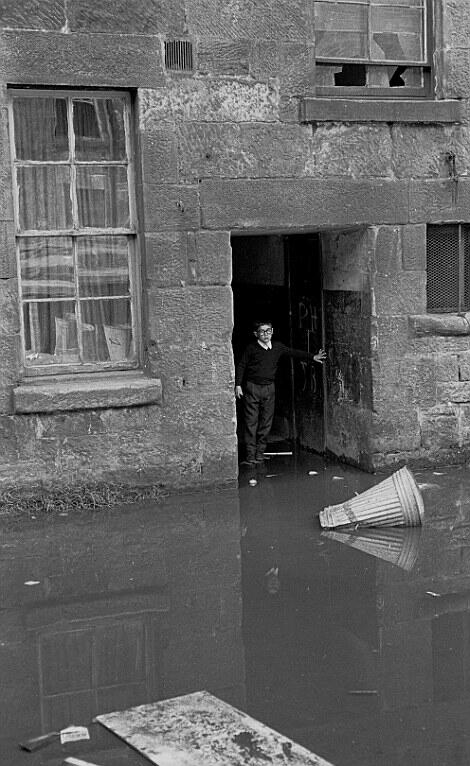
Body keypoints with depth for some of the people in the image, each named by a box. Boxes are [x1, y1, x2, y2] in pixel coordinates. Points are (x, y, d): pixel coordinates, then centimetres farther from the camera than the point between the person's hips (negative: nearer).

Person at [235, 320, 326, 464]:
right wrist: (238, 385, -4)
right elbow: (241, 366, 0)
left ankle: (260, 452, 14)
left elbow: (294, 352, 15)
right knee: (251, 422, -3)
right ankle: (250, 454, 2)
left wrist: (312, 357, 10)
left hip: (269, 388, 4)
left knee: (266, 422, 5)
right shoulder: (251, 348, -5)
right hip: (252, 387, -4)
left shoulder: (278, 347, 5)